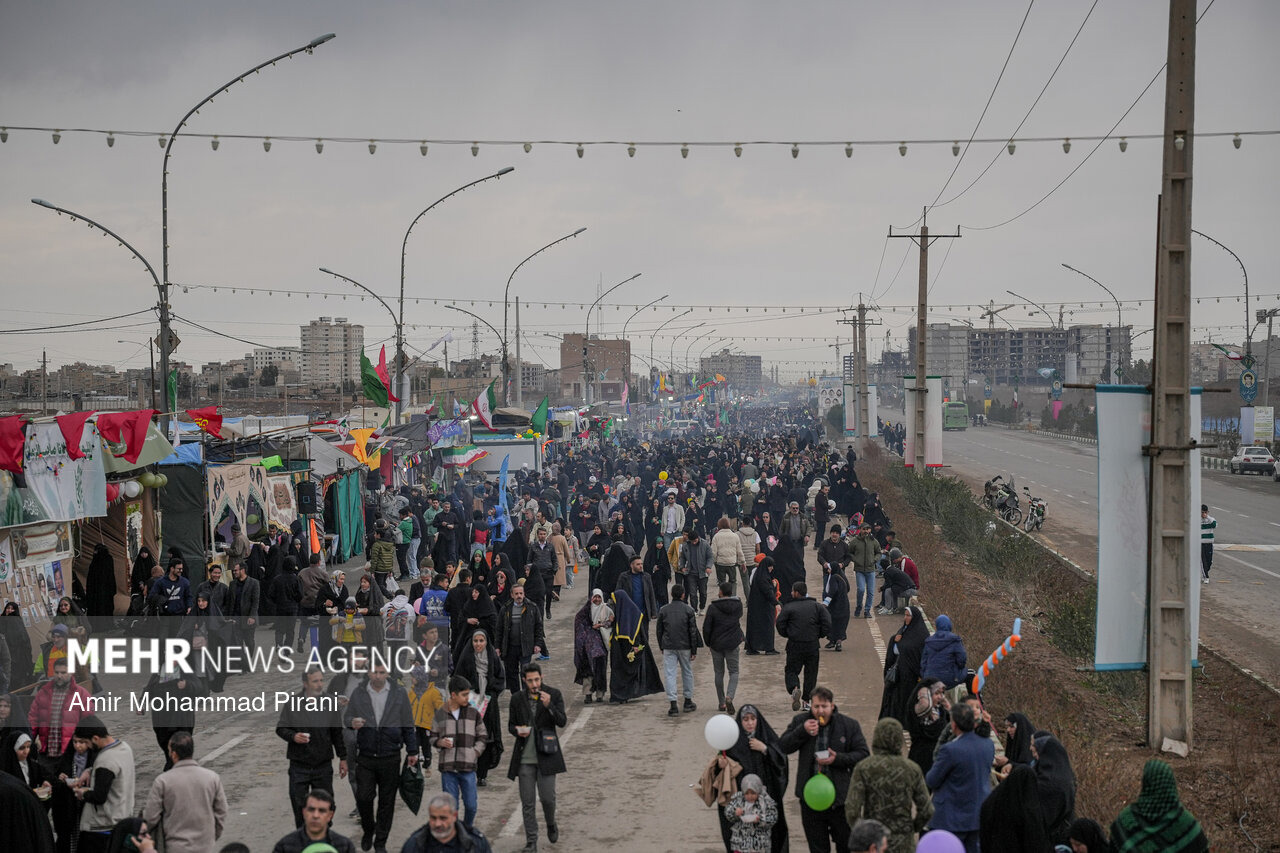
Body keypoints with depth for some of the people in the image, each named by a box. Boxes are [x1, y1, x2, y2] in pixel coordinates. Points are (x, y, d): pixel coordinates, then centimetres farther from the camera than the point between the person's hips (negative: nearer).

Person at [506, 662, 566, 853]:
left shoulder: (554, 695, -1)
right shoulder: (517, 698, 5)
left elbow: (562, 722, -9)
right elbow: (511, 724, 13)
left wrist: (549, 705, -25)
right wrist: (518, 731, -10)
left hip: (545, 756, -2)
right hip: (524, 757, 2)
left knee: (547, 797, -5)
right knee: (527, 802, 2)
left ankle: (551, 824, 26)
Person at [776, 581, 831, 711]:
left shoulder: (788, 607, -4)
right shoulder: (817, 606, 3)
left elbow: (780, 625, -6)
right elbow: (827, 624, -3)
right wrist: (818, 635, 12)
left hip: (794, 645, -2)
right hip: (812, 645, 2)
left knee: (791, 671, 7)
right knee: (811, 672, 13)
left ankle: (794, 688, -23)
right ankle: (806, 700, 12)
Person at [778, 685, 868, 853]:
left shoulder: (849, 725, -4)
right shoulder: (800, 721, 3)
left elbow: (863, 754, -4)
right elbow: (782, 746, -1)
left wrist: (838, 759, -19)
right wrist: (802, 731, -16)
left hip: (840, 797, -2)